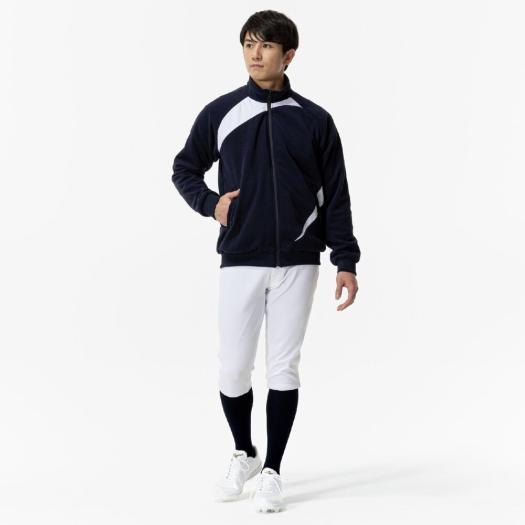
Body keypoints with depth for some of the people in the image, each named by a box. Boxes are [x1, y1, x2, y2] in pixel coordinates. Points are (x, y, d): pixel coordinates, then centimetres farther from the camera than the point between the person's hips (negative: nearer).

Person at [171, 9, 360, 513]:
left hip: (298, 263, 0)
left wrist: (346, 262, -1)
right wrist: (211, 203, -4)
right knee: (233, 368, 2)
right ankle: (243, 455, 27)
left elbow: (335, 196, 4)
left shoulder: (314, 120, 3)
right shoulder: (220, 113, 3)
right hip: (240, 261, 0)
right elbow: (184, 169, 15)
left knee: (284, 367, 2)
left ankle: (272, 472, 14)